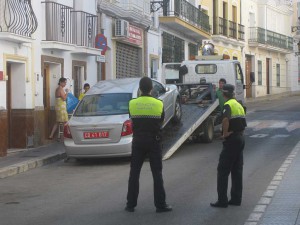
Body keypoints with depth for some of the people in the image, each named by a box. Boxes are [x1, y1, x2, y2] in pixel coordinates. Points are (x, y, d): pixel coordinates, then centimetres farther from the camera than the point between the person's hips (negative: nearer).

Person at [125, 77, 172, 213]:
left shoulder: (132, 104, -6)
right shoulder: (159, 104, -6)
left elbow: (132, 120, 6)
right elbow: (161, 121, 7)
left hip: (138, 141, 1)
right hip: (154, 141, -1)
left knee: (134, 173, 8)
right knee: (157, 173, 3)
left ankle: (131, 204, 9)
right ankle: (160, 204, 3)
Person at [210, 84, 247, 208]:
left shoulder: (228, 105, -13)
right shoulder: (239, 105, 15)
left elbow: (225, 119, -32)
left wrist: (225, 133, -19)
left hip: (231, 140, -9)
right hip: (241, 138, 9)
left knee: (223, 170, -3)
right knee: (237, 170, 12)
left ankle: (222, 200, -4)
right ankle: (236, 199, 16)